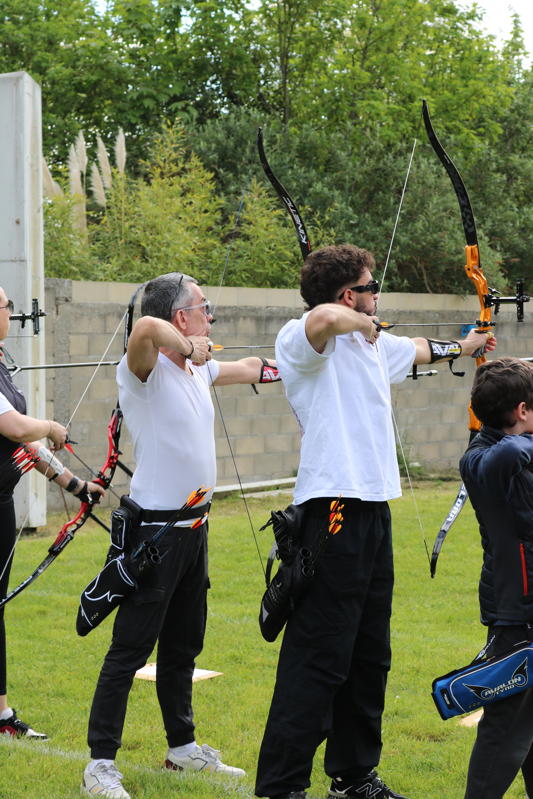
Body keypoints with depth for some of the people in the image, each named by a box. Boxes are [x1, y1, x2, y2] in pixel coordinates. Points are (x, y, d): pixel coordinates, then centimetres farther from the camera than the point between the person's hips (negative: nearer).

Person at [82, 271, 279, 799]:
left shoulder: (197, 369, 11)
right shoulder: (144, 369, -16)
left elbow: (252, 368, 28)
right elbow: (145, 328, -39)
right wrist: (188, 346, -24)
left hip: (192, 527, 9)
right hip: (155, 531, -9)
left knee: (183, 646, 19)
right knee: (130, 650, -5)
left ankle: (182, 746, 32)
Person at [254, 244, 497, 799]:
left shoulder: (374, 344, 18)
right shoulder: (300, 340, -9)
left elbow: (420, 350, 41)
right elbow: (324, 318, -34)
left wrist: (463, 347, 58)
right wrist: (363, 322, -13)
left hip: (373, 511, 10)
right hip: (333, 510, -9)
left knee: (369, 656, 15)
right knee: (318, 659, -10)